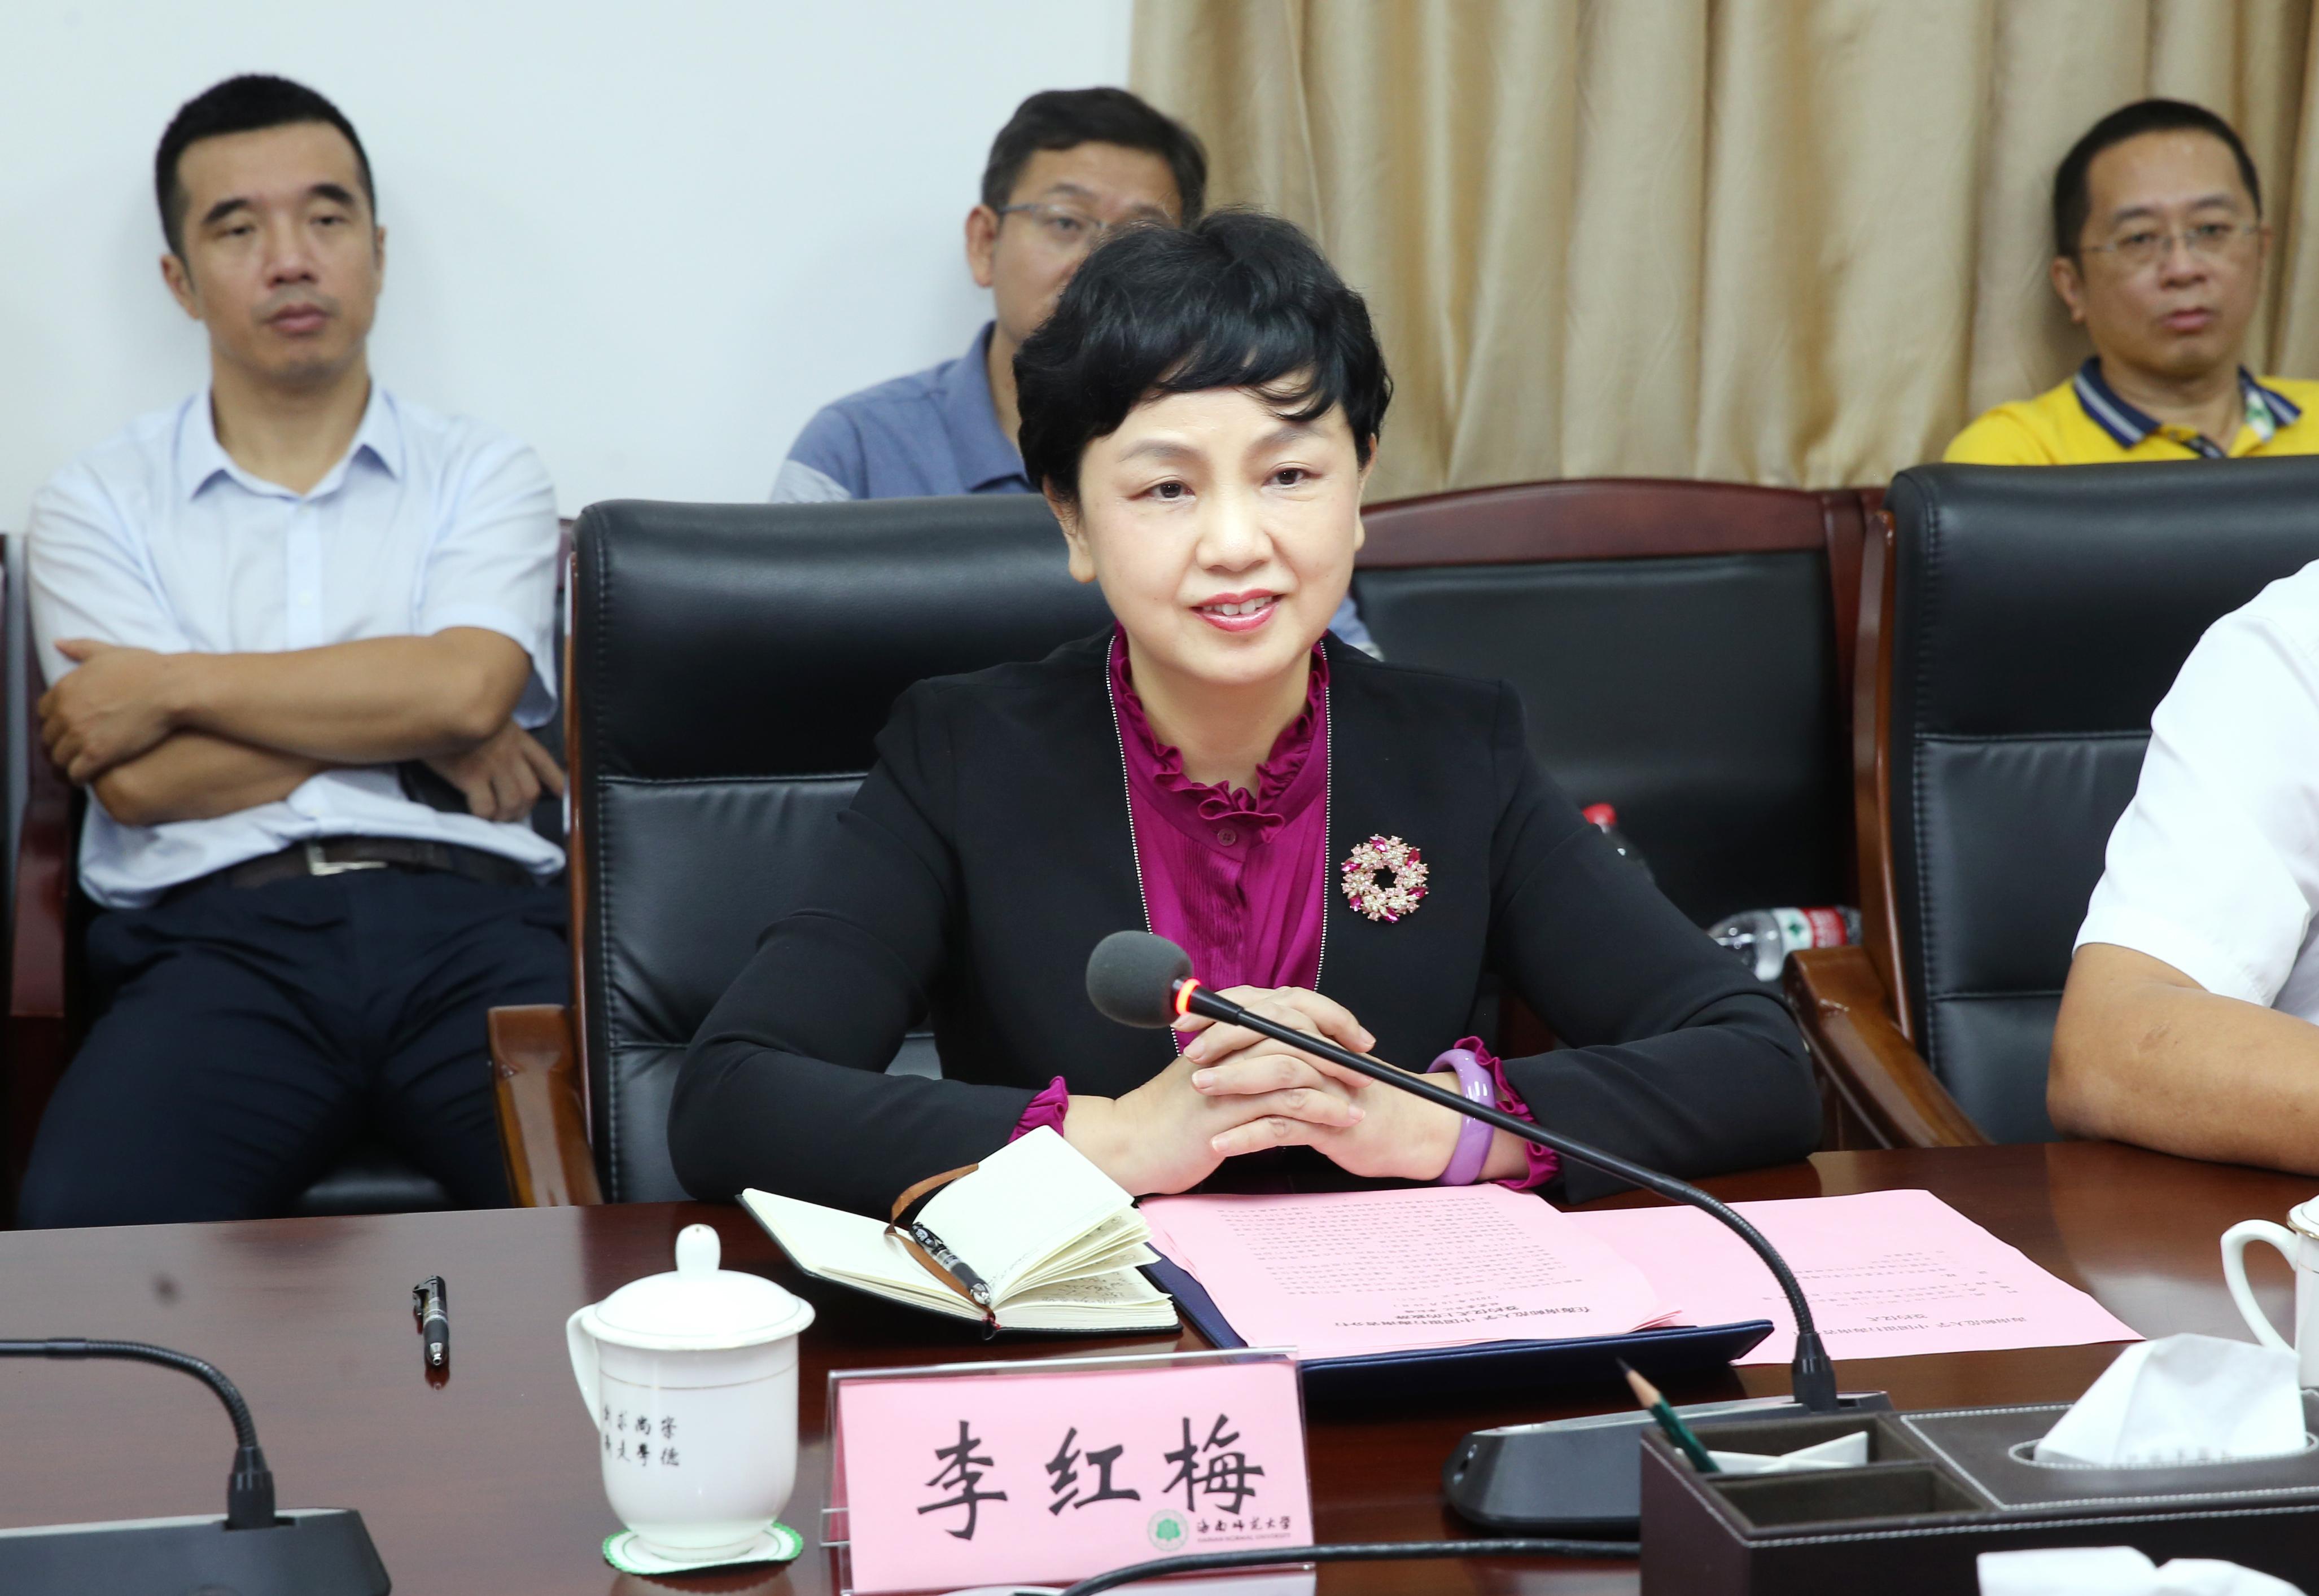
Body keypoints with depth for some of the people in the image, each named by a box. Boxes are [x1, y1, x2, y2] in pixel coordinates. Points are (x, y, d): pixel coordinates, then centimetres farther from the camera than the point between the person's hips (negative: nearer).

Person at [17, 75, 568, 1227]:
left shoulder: (484, 476, 17)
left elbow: (466, 689, -4)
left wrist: (171, 686, 1)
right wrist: (410, 728, 2)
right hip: (217, 932, 0)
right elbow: (141, 783, 1)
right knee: (84, 1223, -32)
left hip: (464, 921, 0)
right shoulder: (95, 505, 16)